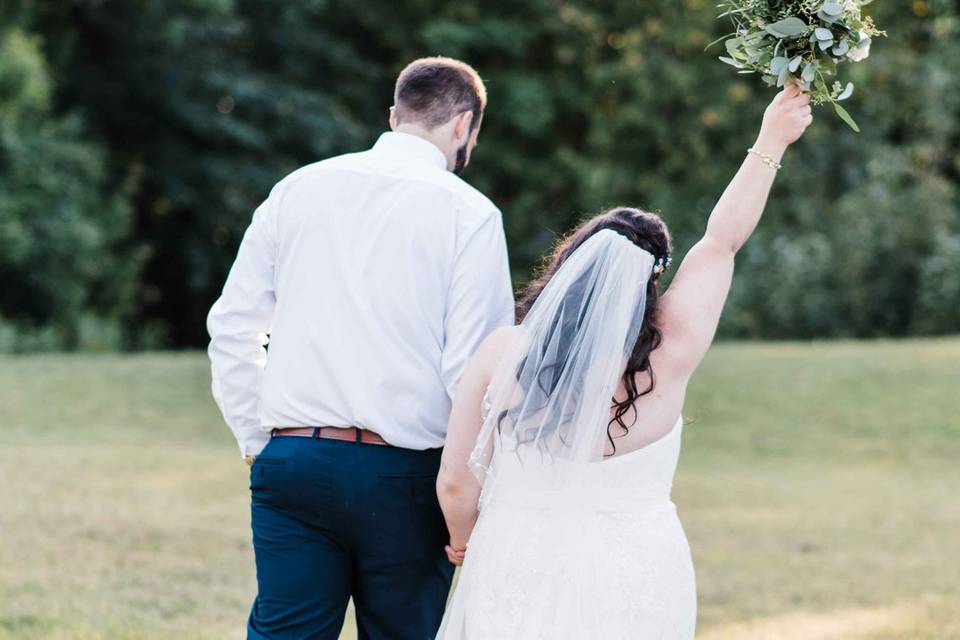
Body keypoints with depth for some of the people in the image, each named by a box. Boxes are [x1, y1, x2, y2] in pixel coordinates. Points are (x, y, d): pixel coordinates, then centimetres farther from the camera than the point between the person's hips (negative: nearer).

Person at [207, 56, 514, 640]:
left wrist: (255, 439, 16)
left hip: (293, 460, 3)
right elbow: (477, 364, -8)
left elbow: (232, 326, 9)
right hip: (404, 477, -3)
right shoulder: (469, 214, -3)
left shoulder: (298, 189, 8)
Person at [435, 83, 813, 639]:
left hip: (520, 576, 0)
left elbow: (456, 483, -3)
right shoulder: (666, 357, -10)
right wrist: (772, 141, 15)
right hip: (634, 587, 0)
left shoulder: (502, 354, -9)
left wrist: (464, 542, 18)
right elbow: (721, 243, 3)